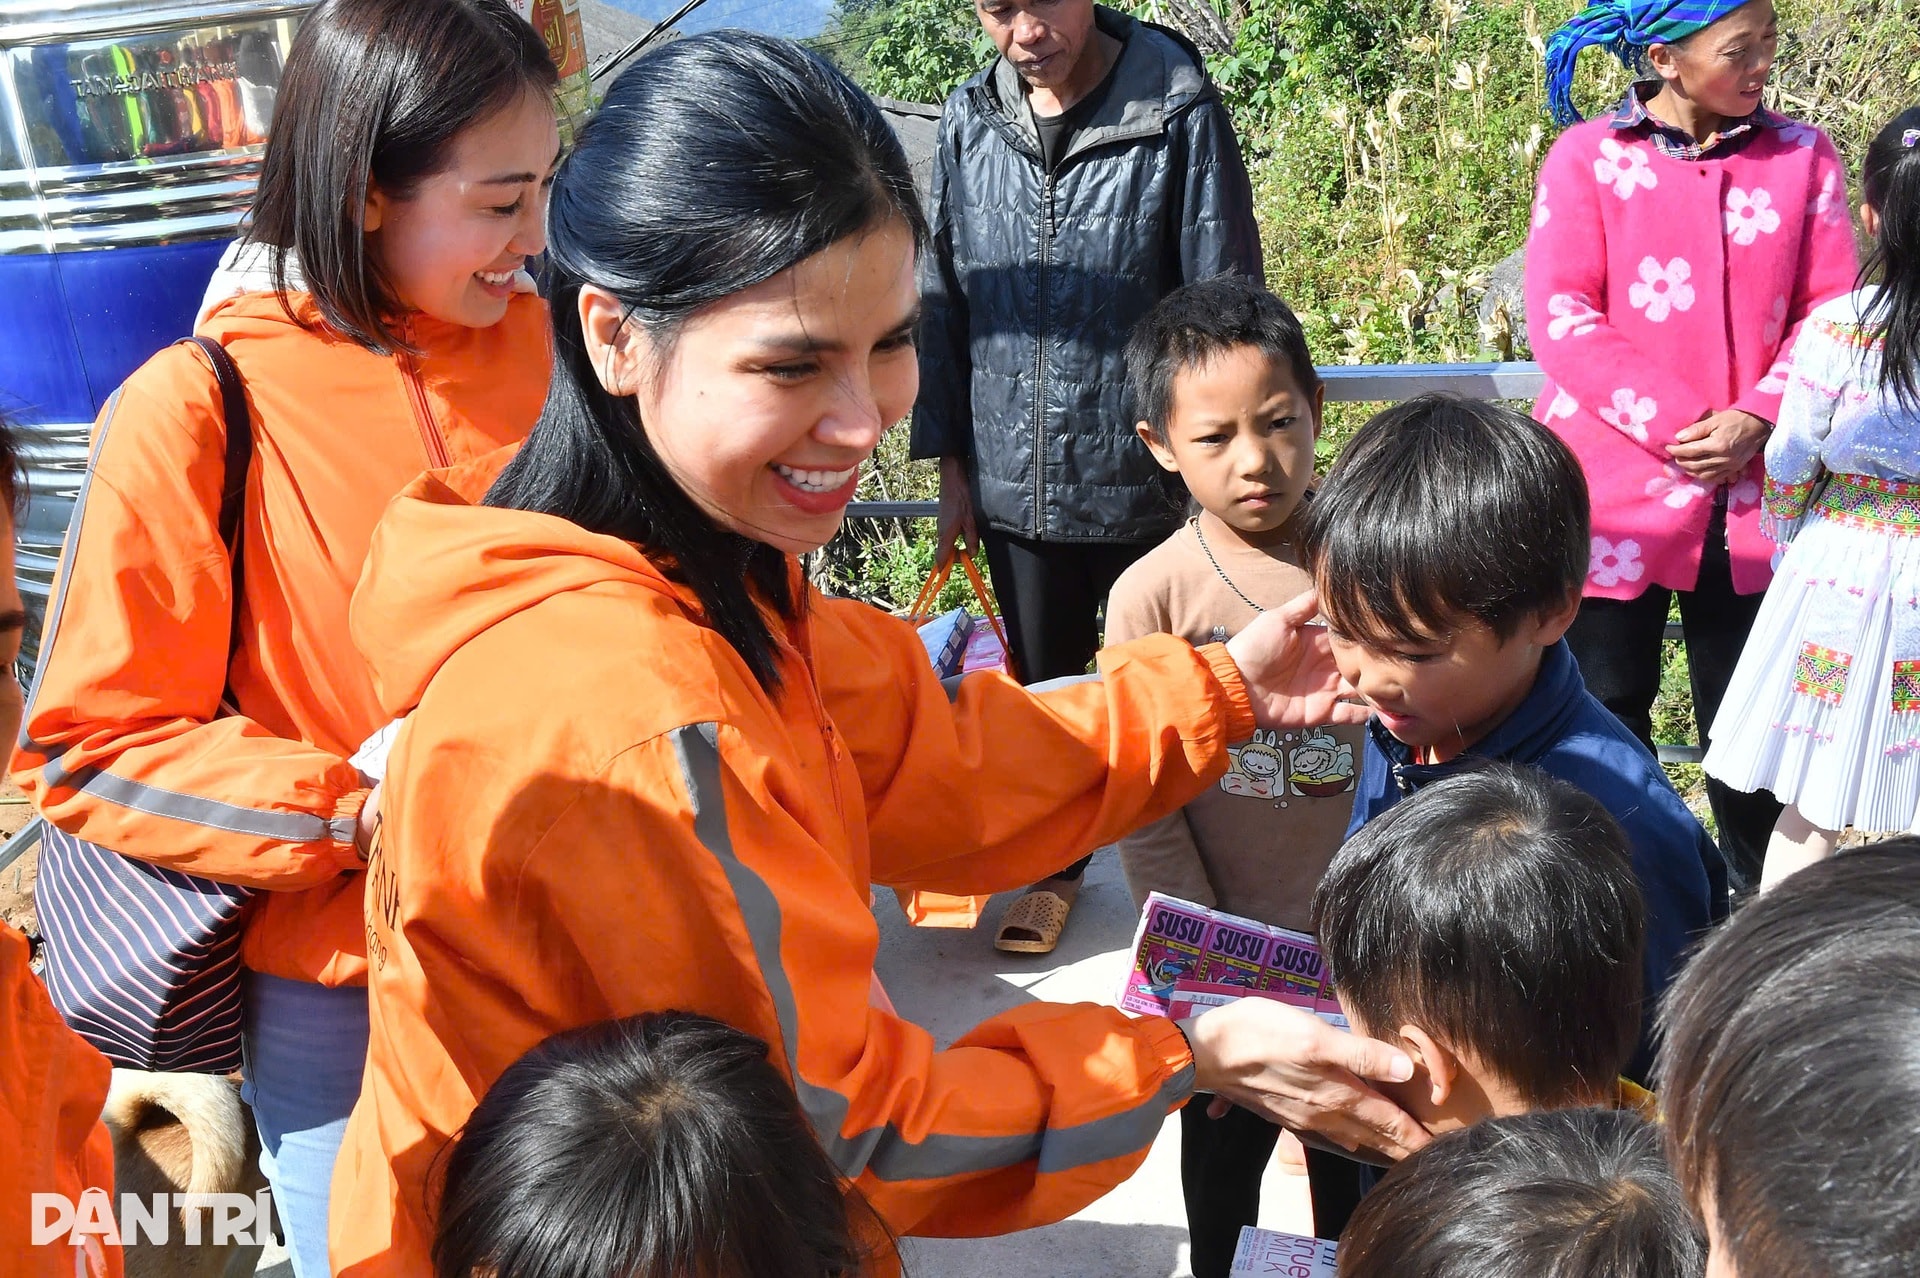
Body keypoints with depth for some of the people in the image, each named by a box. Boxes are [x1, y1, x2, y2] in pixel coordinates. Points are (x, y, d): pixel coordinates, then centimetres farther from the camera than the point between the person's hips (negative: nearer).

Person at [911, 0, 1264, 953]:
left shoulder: (1180, 114, -9)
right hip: (1016, 482, 3)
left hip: (1152, 482, -3)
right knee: (1044, 686, 17)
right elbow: (943, 302, 7)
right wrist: (953, 464, 6)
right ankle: (1053, 869, 36)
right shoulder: (969, 122, 2)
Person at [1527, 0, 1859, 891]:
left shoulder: (1803, 158, 8)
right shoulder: (1587, 158, 0)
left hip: (1755, 495, 2)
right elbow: (1561, 317, -8)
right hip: (1614, 489, -2)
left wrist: (1753, 422, -14)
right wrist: (1677, 427, -16)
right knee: (1604, 716, 8)